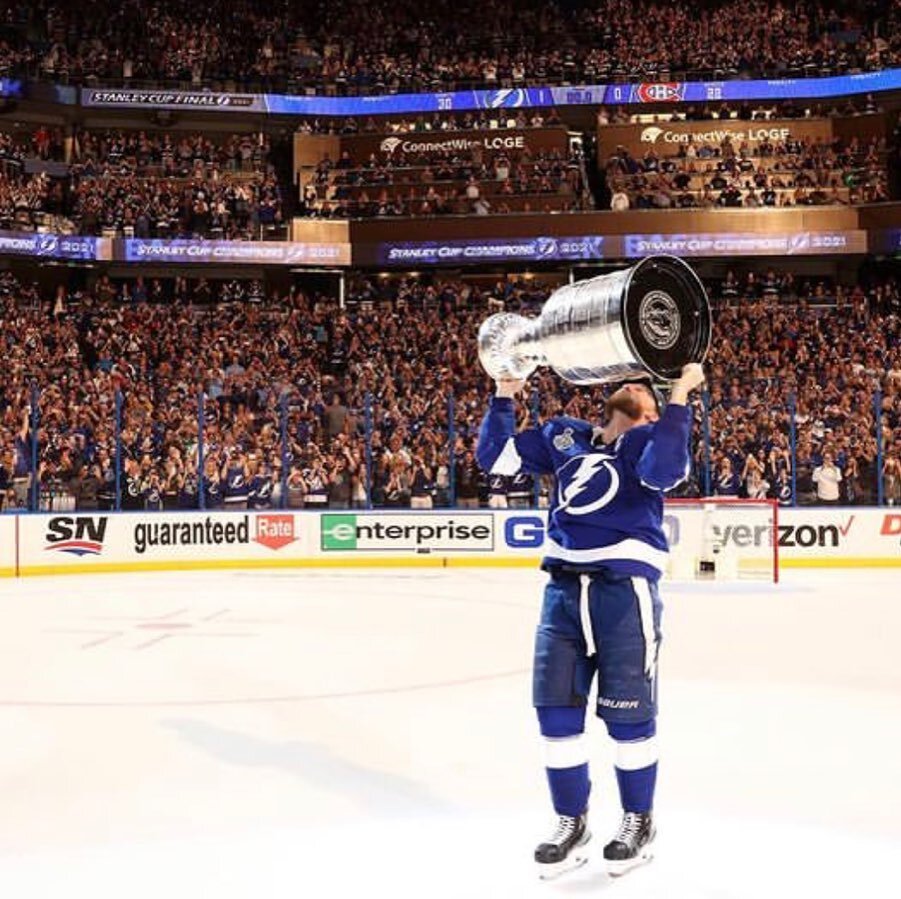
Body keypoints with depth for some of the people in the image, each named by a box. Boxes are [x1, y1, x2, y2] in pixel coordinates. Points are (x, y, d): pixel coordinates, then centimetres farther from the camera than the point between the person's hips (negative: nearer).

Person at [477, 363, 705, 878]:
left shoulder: (648, 440, 1)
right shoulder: (564, 436, 15)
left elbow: (661, 471, -22)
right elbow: (495, 456, 13)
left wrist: (680, 397, -19)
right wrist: (506, 392, 10)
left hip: (625, 590, -4)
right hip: (564, 589, 5)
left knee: (628, 713, 4)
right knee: (556, 710, 5)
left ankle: (639, 821, 24)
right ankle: (572, 823, 21)